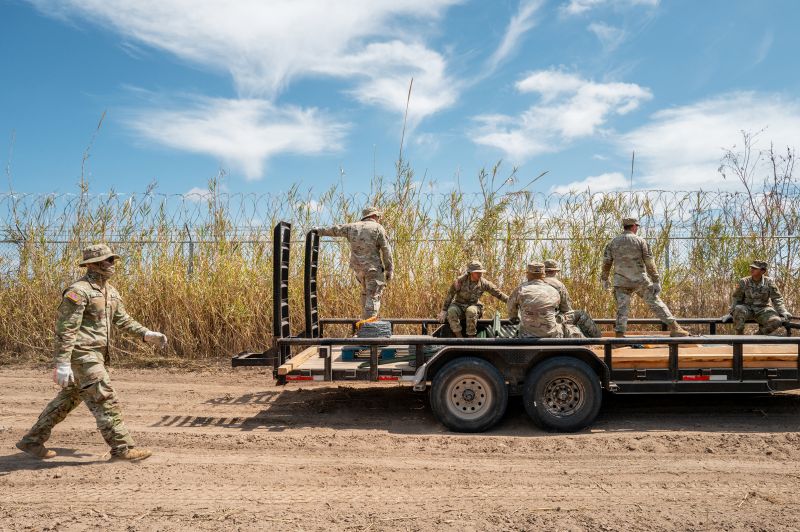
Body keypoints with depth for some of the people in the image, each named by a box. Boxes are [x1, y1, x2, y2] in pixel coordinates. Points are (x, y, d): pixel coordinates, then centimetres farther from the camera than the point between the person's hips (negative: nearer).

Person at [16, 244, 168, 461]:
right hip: (82, 355, -10)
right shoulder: (79, 291, -16)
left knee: (68, 399, 18)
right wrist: (62, 364, -23)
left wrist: (147, 334, 7)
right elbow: (65, 329, -19)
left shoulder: (110, 291, 13)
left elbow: (123, 320, 18)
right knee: (105, 400, -6)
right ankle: (123, 448, 1)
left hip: (94, 354, 10)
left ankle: (32, 441, 31)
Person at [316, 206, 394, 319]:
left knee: (366, 292, 23)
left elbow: (335, 229, 24)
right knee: (373, 295, -7)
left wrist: (320, 230, 39)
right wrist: (390, 270, -2)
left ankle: (365, 318, 22)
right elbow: (386, 251, -5)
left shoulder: (352, 227, 12)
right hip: (373, 267, -5)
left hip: (357, 267, 6)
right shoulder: (378, 228, -1)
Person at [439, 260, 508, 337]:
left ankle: (471, 336, -24)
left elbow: (497, 293, -1)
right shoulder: (460, 280, -12)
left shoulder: (483, 283, -7)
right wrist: (444, 311, -6)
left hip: (473, 306, 0)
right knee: (451, 310, -33)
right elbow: (450, 295, -6)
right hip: (459, 305, 0)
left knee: (471, 311, -36)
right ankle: (459, 336, -27)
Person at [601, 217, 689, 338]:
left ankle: (619, 336, -4)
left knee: (622, 310, 3)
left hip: (621, 283, 2)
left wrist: (604, 279, 18)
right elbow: (649, 262, -3)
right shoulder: (640, 241, 0)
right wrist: (656, 280, 1)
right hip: (641, 281, -2)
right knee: (656, 303, 7)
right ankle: (675, 328, 9)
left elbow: (606, 262, 7)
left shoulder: (613, 243, 8)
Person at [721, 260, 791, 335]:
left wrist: (783, 312, -9)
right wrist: (731, 313, -3)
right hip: (747, 309, -1)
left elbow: (777, 299, 2)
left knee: (776, 321, -29)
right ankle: (739, 336, -20)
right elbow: (735, 298, 4)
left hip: (763, 310, 1)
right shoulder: (744, 282, -2)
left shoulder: (769, 282, -1)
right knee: (738, 309, -37)